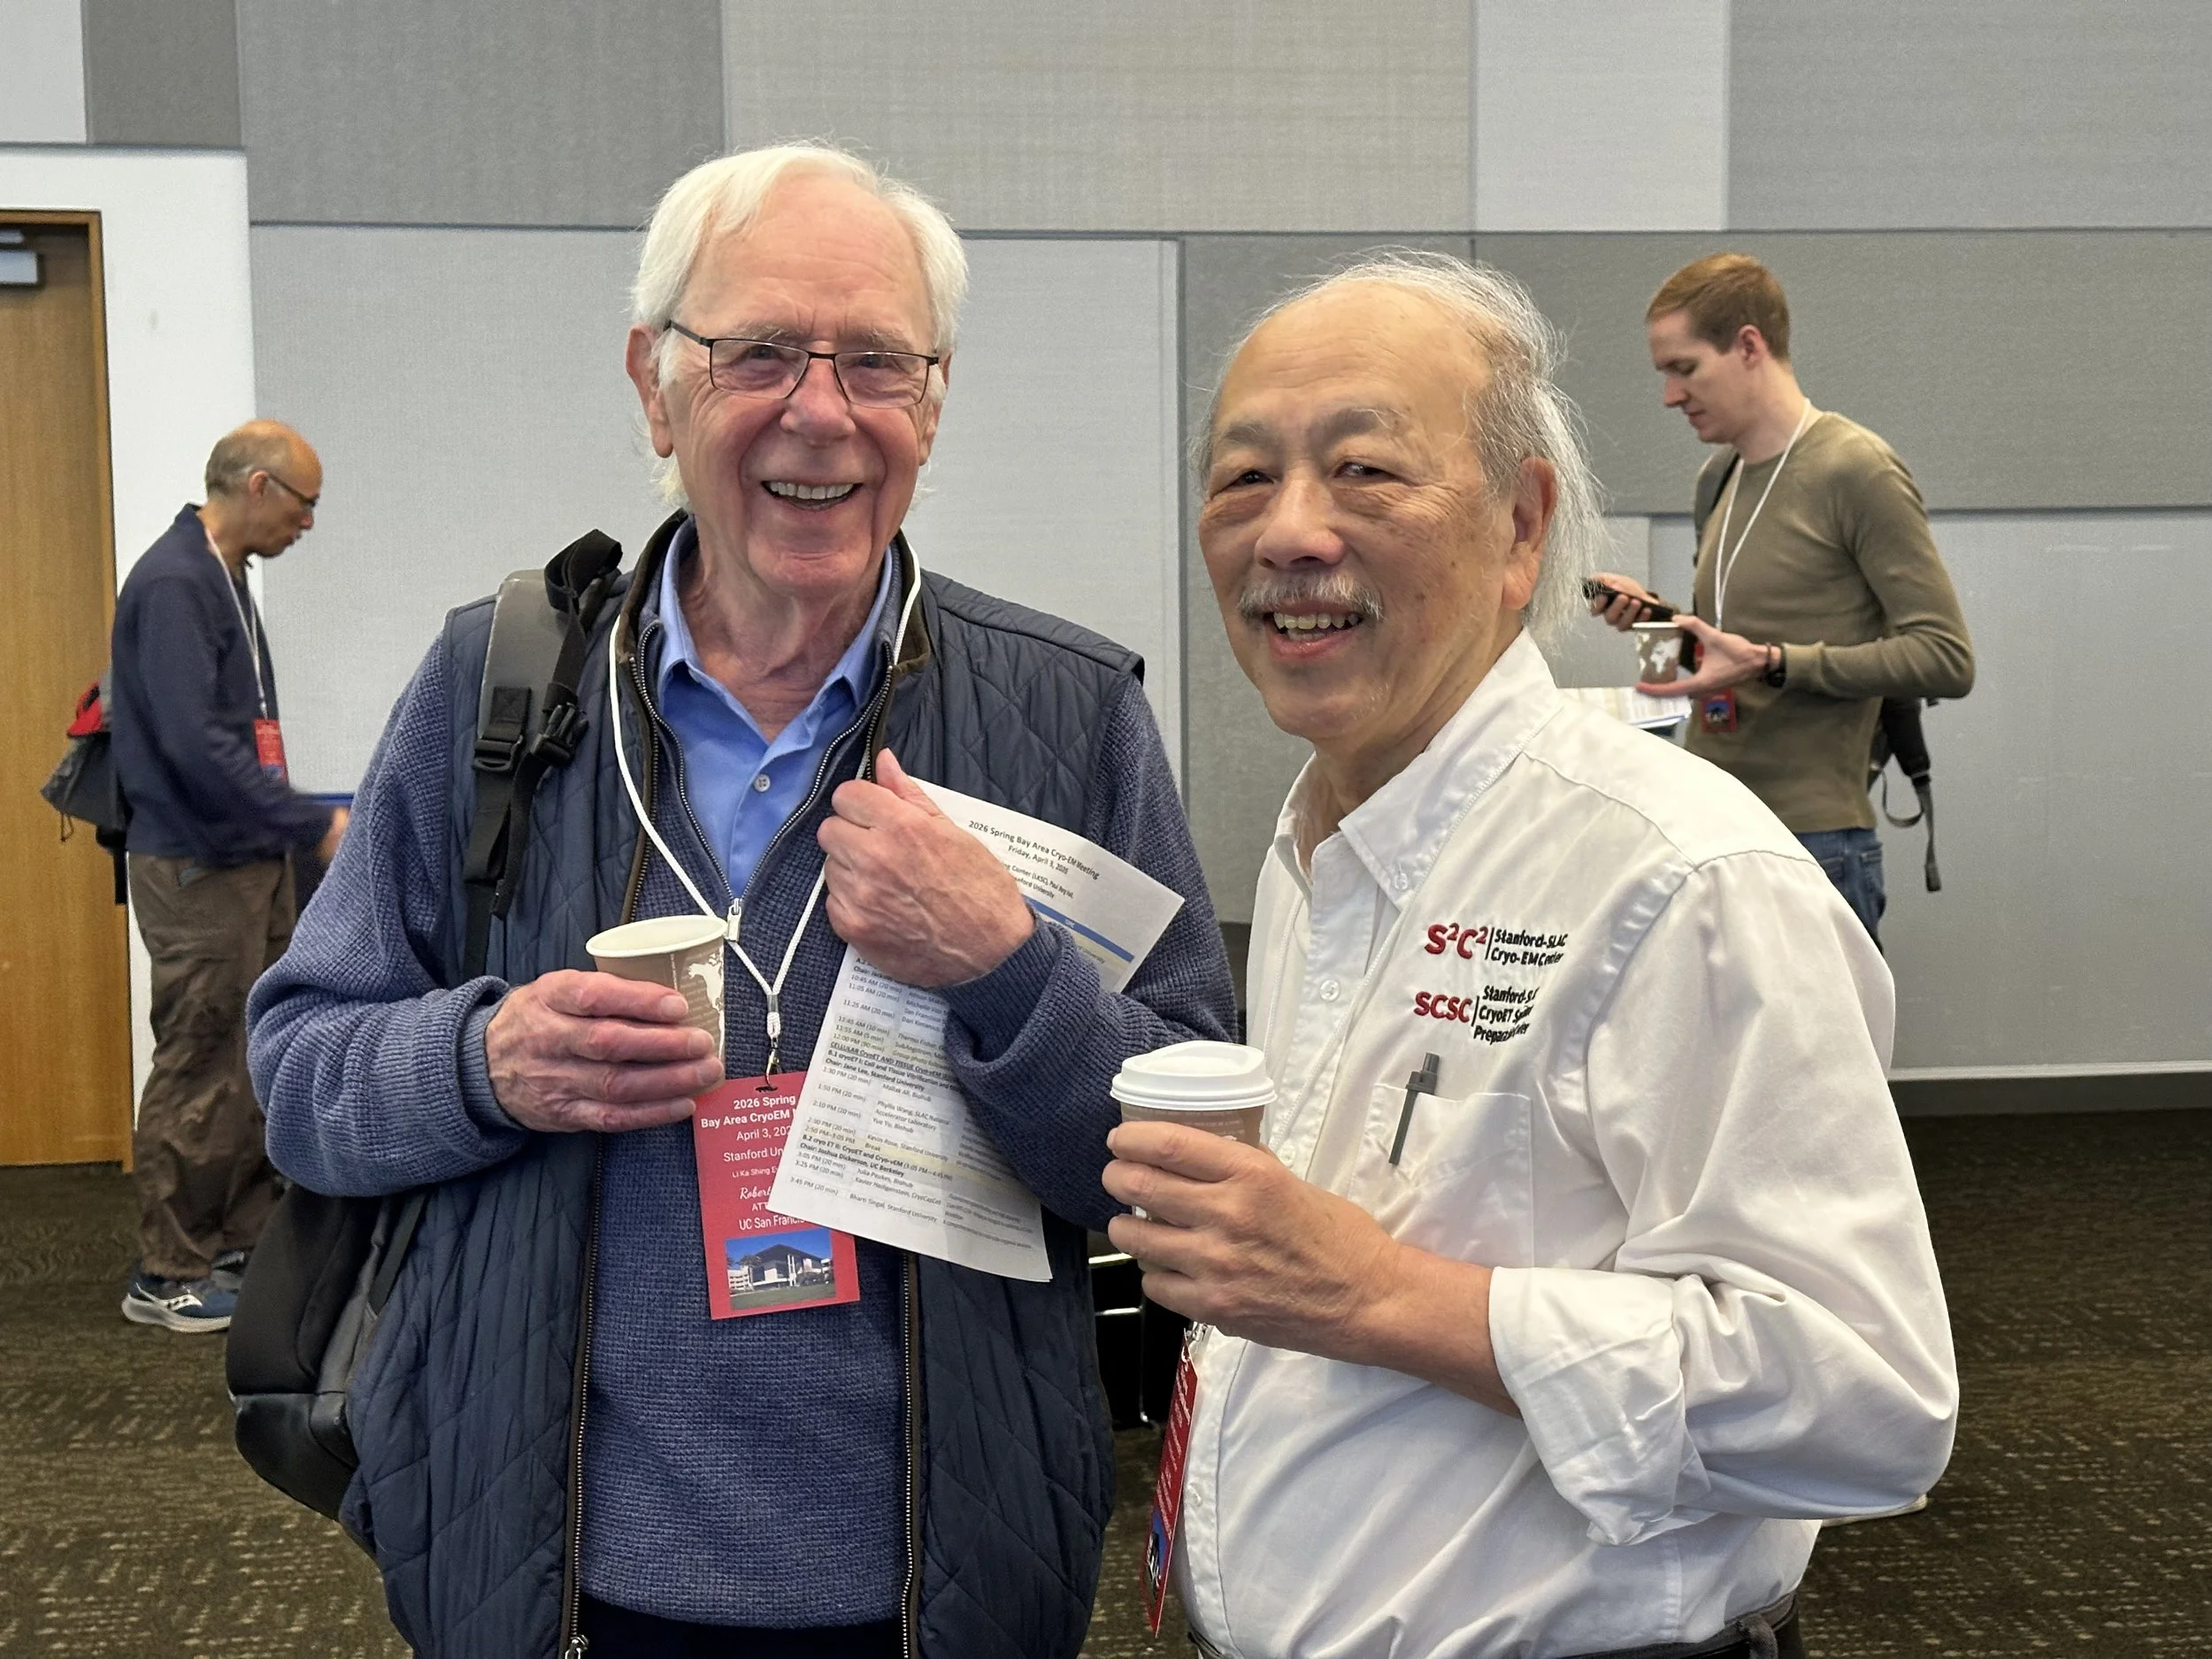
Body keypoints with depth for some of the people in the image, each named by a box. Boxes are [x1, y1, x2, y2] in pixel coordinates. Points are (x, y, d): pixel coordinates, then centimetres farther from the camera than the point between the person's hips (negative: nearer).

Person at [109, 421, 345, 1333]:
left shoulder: (225, 579, 15)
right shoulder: (173, 582, -16)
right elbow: (195, 743, -24)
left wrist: (295, 825, 13)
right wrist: (315, 824, -19)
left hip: (250, 861, 10)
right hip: (197, 871, -10)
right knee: (202, 1073, -3)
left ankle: (247, 1243, 24)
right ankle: (167, 1276, 8)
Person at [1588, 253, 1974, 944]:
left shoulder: (1855, 471, -9)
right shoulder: (1718, 477, 16)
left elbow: (1945, 657, -13)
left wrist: (1772, 665, -20)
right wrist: (1655, 612, 6)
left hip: (1811, 843, -7)